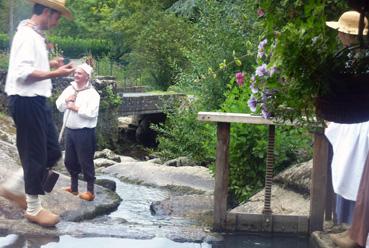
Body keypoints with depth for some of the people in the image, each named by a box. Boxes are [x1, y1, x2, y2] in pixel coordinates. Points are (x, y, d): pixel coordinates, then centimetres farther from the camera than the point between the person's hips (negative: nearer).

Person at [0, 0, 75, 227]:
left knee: (53, 152, 13)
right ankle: (34, 209, 13)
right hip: (26, 101, -10)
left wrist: (50, 64, 11)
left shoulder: (36, 35, 15)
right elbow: (23, 72, -24)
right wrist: (56, 73, -22)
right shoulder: (27, 35, -16)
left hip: (37, 101, 10)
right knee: (35, 155, -1)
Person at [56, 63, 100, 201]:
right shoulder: (69, 89, 11)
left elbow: (92, 112, -22)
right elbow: (59, 106, 10)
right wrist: (66, 100, -8)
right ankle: (73, 187, 30)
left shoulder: (92, 93, -10)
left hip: (84, 132, -7)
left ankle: (90, 191, 7)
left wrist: (76, 108, -17)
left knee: (86, 162, -2)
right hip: (69, 130, 7)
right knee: (70, 161, 15)